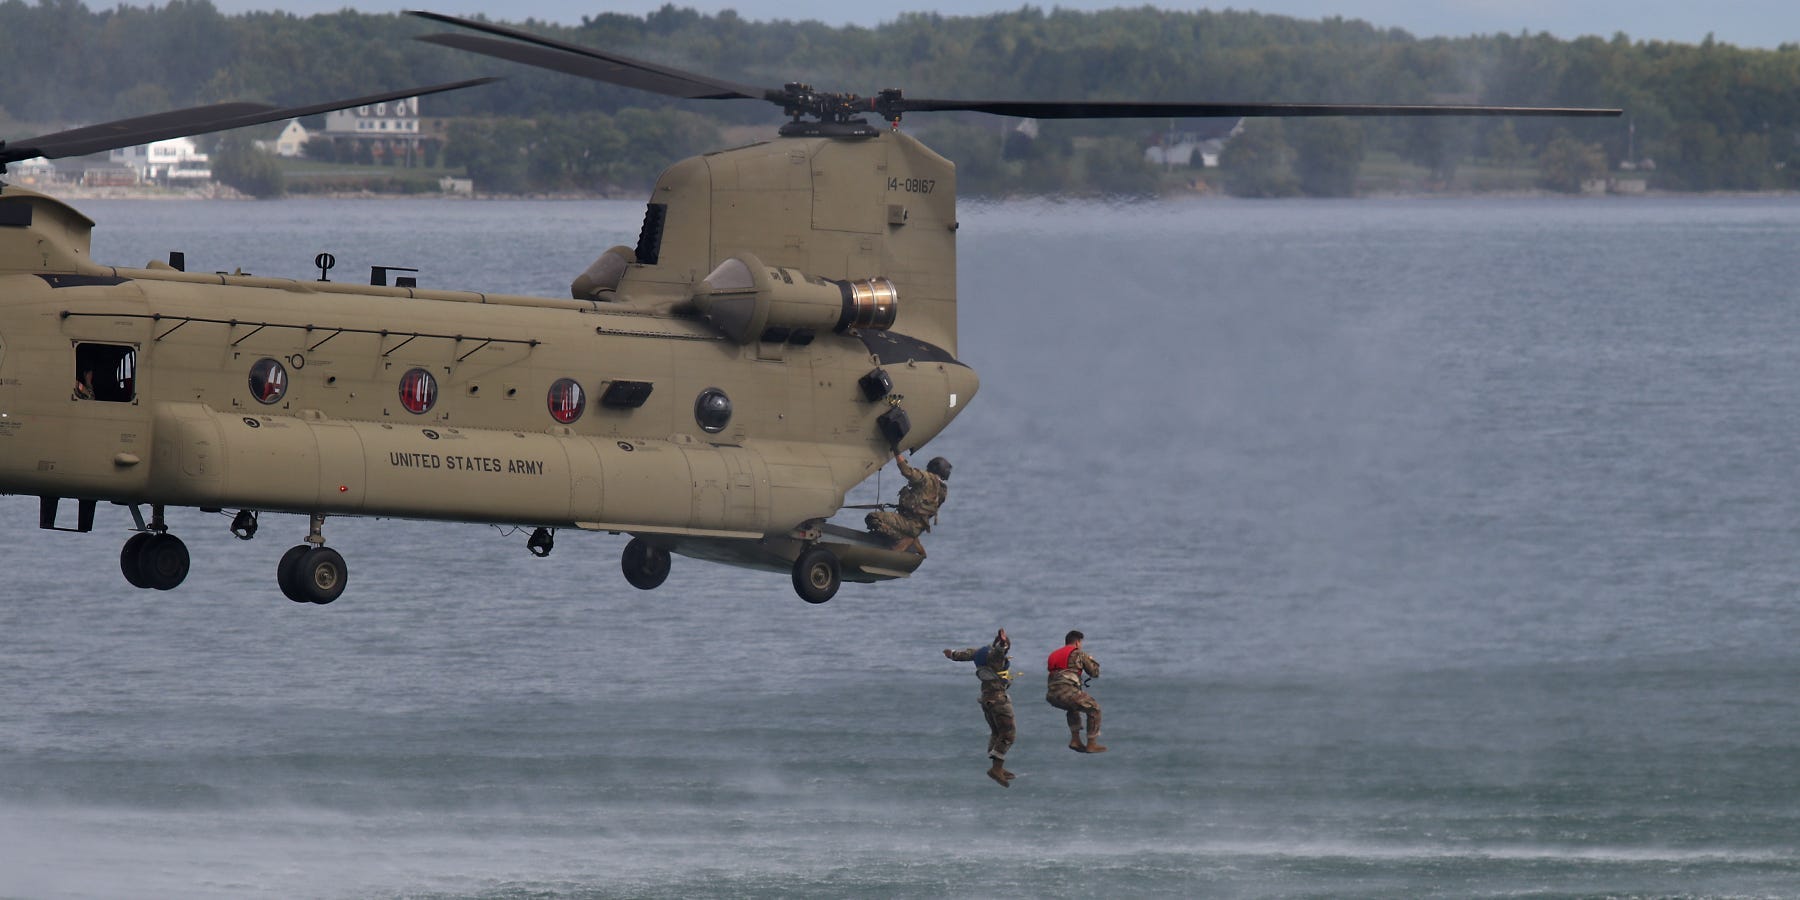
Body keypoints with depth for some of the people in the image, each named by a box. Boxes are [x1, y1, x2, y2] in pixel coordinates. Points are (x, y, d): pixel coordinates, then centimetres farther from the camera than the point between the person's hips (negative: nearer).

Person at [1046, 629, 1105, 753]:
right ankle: (1091, 744, 9)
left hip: (1052, 696, 7)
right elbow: (1094, 673, 13)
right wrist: (1092, 660, 34)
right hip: (1068, 692, -7)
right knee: (1094, 708, 12)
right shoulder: (1079, 654, 7)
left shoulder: (1054, 656, 25)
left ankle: (1075, 740, 28)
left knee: (1073, 707, 36)